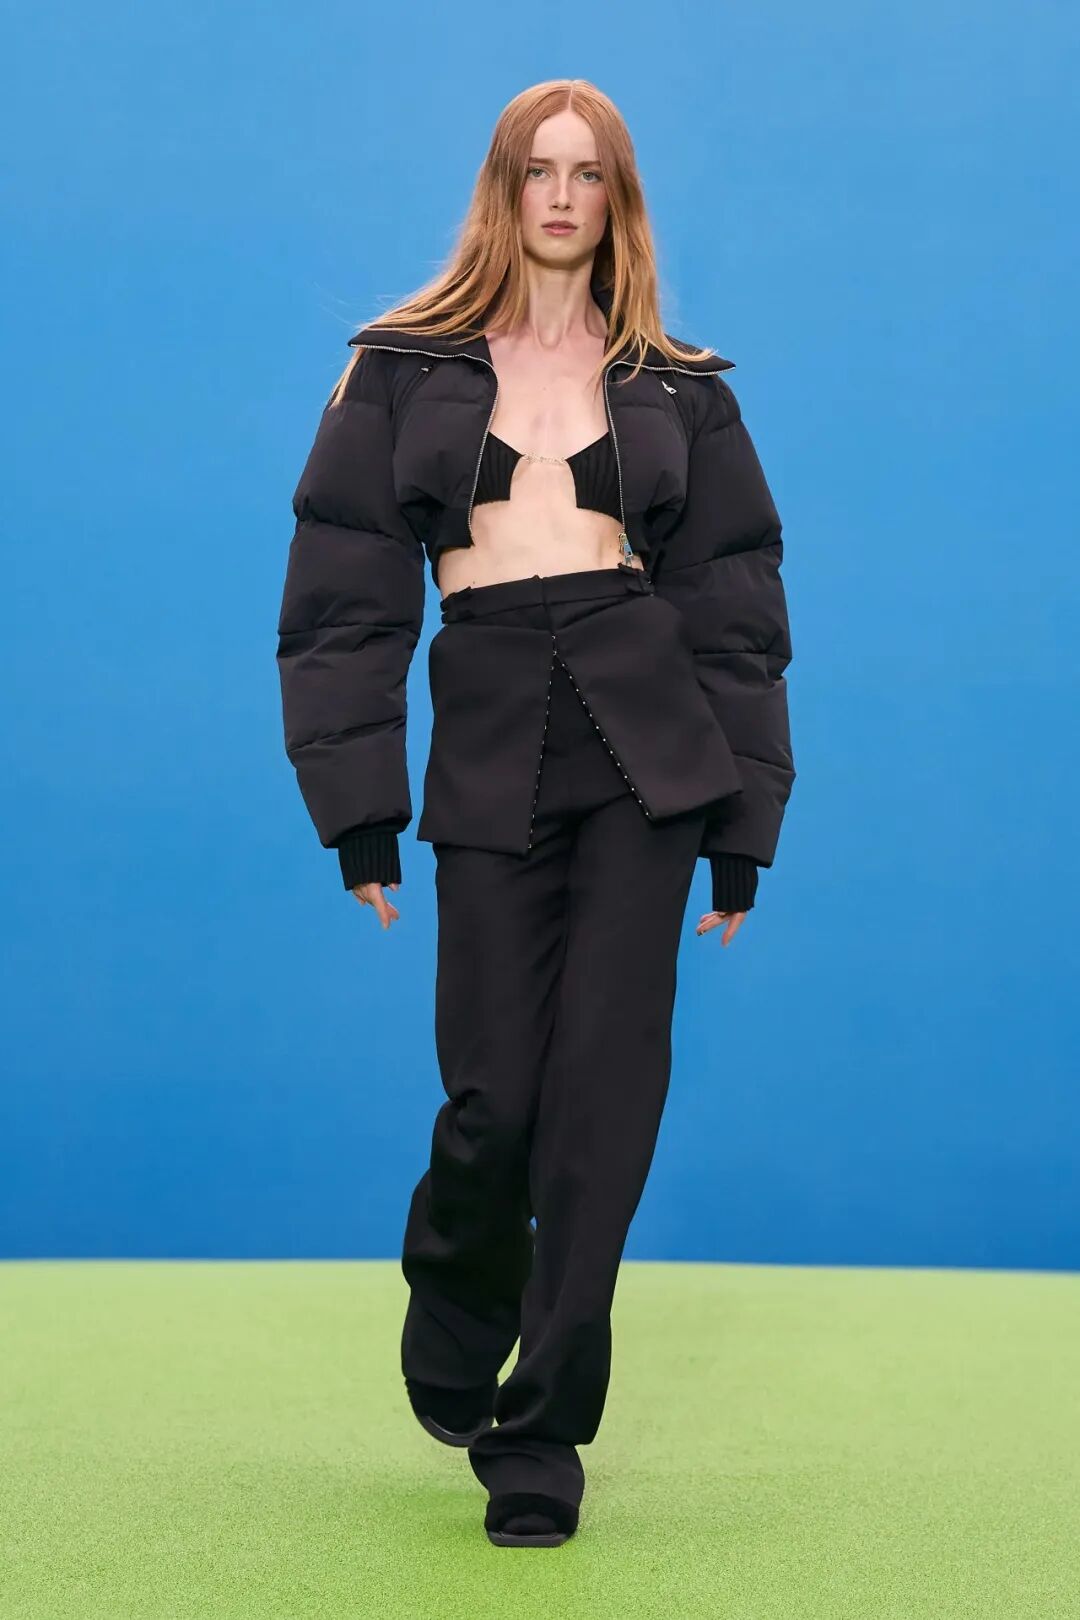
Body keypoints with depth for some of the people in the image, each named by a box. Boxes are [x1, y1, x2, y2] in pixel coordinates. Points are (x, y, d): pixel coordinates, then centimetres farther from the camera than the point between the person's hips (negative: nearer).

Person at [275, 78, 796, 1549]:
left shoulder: (679, 393, 11)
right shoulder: (404, 370, 8)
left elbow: (735, 614, 10)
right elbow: (344, 591, 4)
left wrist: (744, 827, 5)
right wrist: (359, 802, -3)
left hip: (647, 750, 1)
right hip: (491, 752, -1)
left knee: (603, 1087, -3)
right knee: (494, 1093, -2)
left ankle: (542, 1432, 8)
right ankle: (453, 1347, 29)